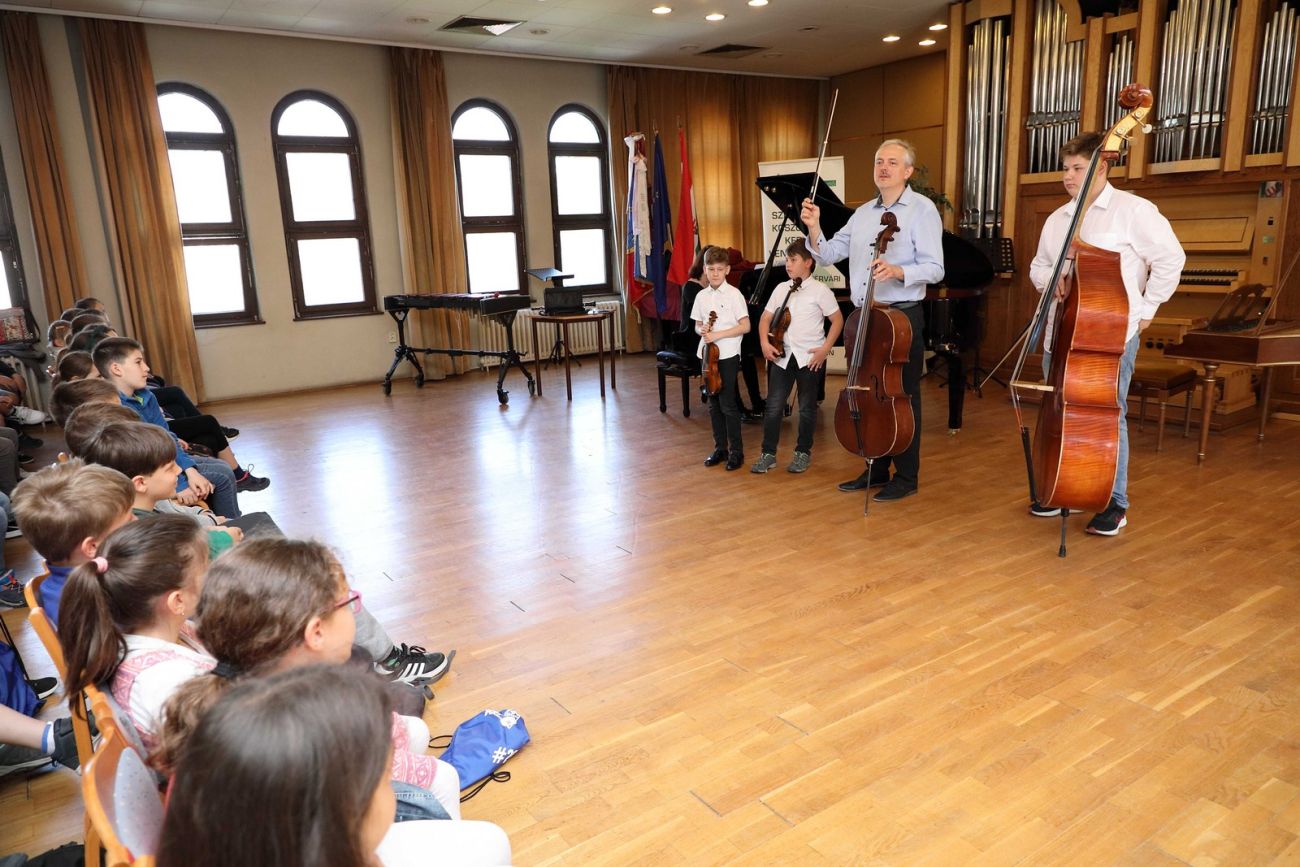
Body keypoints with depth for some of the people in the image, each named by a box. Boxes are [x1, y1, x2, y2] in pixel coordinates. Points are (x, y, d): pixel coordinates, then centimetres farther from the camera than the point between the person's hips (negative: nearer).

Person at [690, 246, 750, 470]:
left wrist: (719, 334, -19)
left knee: (727, 403, -5)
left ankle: (736, 451, 5)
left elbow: (745, 326, -12)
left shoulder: (734, 294, -8)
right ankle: (720, 448, 21)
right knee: (713, 404, 10)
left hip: (728, 355, -5)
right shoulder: (701, 296, 8)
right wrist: (702, 330, -7)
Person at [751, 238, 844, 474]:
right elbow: (765, 319, 11)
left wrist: (825, 348, -12)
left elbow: (837, 321, -3)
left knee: (807, 408, 8)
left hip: (810, 357, -3)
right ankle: (768, 454, 8)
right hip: (782, 355, 3)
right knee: (774, 407, 0)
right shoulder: (781, 289, 8)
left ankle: (803, 452, 21)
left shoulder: (820, 290, -5)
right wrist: (765, 342, -5)